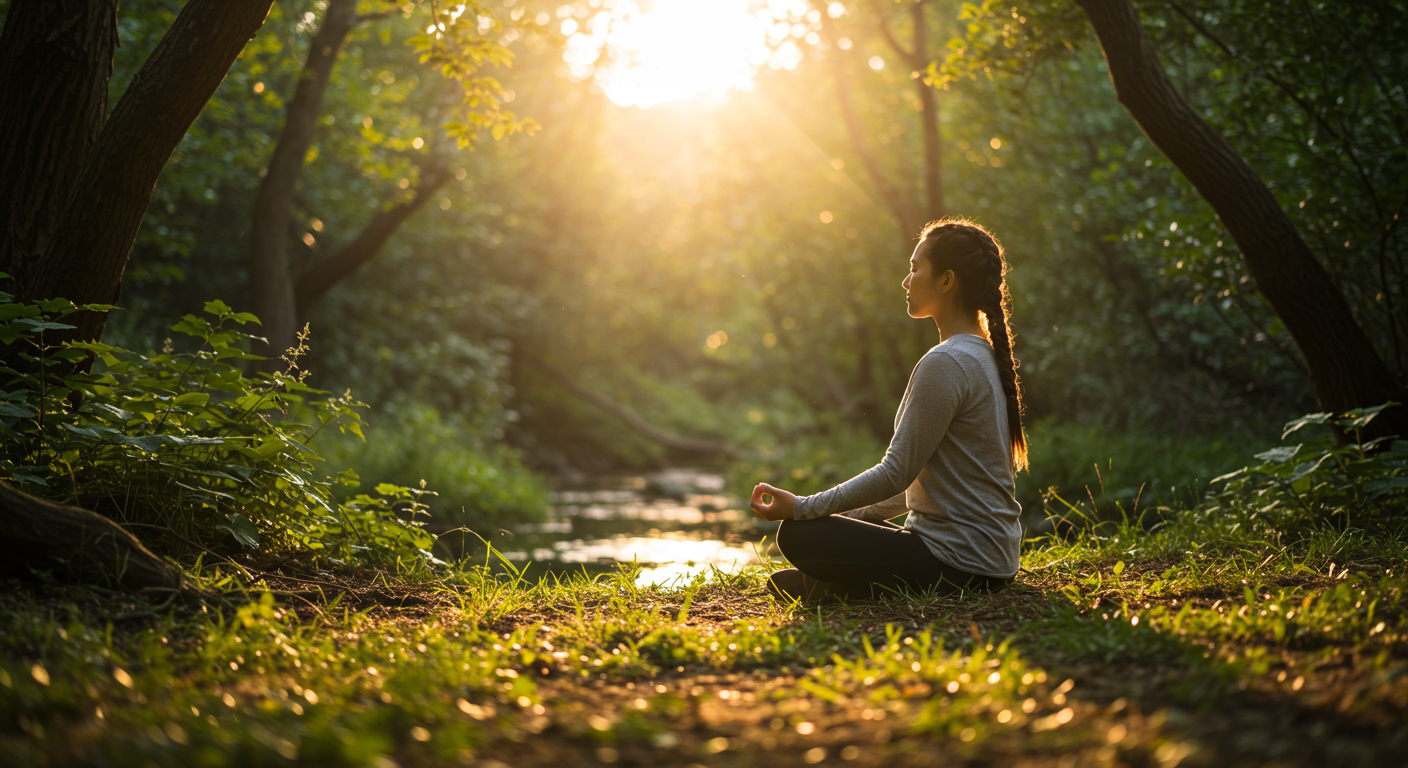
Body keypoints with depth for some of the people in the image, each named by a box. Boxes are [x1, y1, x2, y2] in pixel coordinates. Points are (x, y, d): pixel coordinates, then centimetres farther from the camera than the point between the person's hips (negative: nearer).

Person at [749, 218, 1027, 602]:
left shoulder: (945, 364, -18)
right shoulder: (985, 356, 13)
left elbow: (897, 473, -18)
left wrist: (800, 507, -11)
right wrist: (855, 513, 16)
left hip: (961, 563, -10)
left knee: (798, 535, -14)